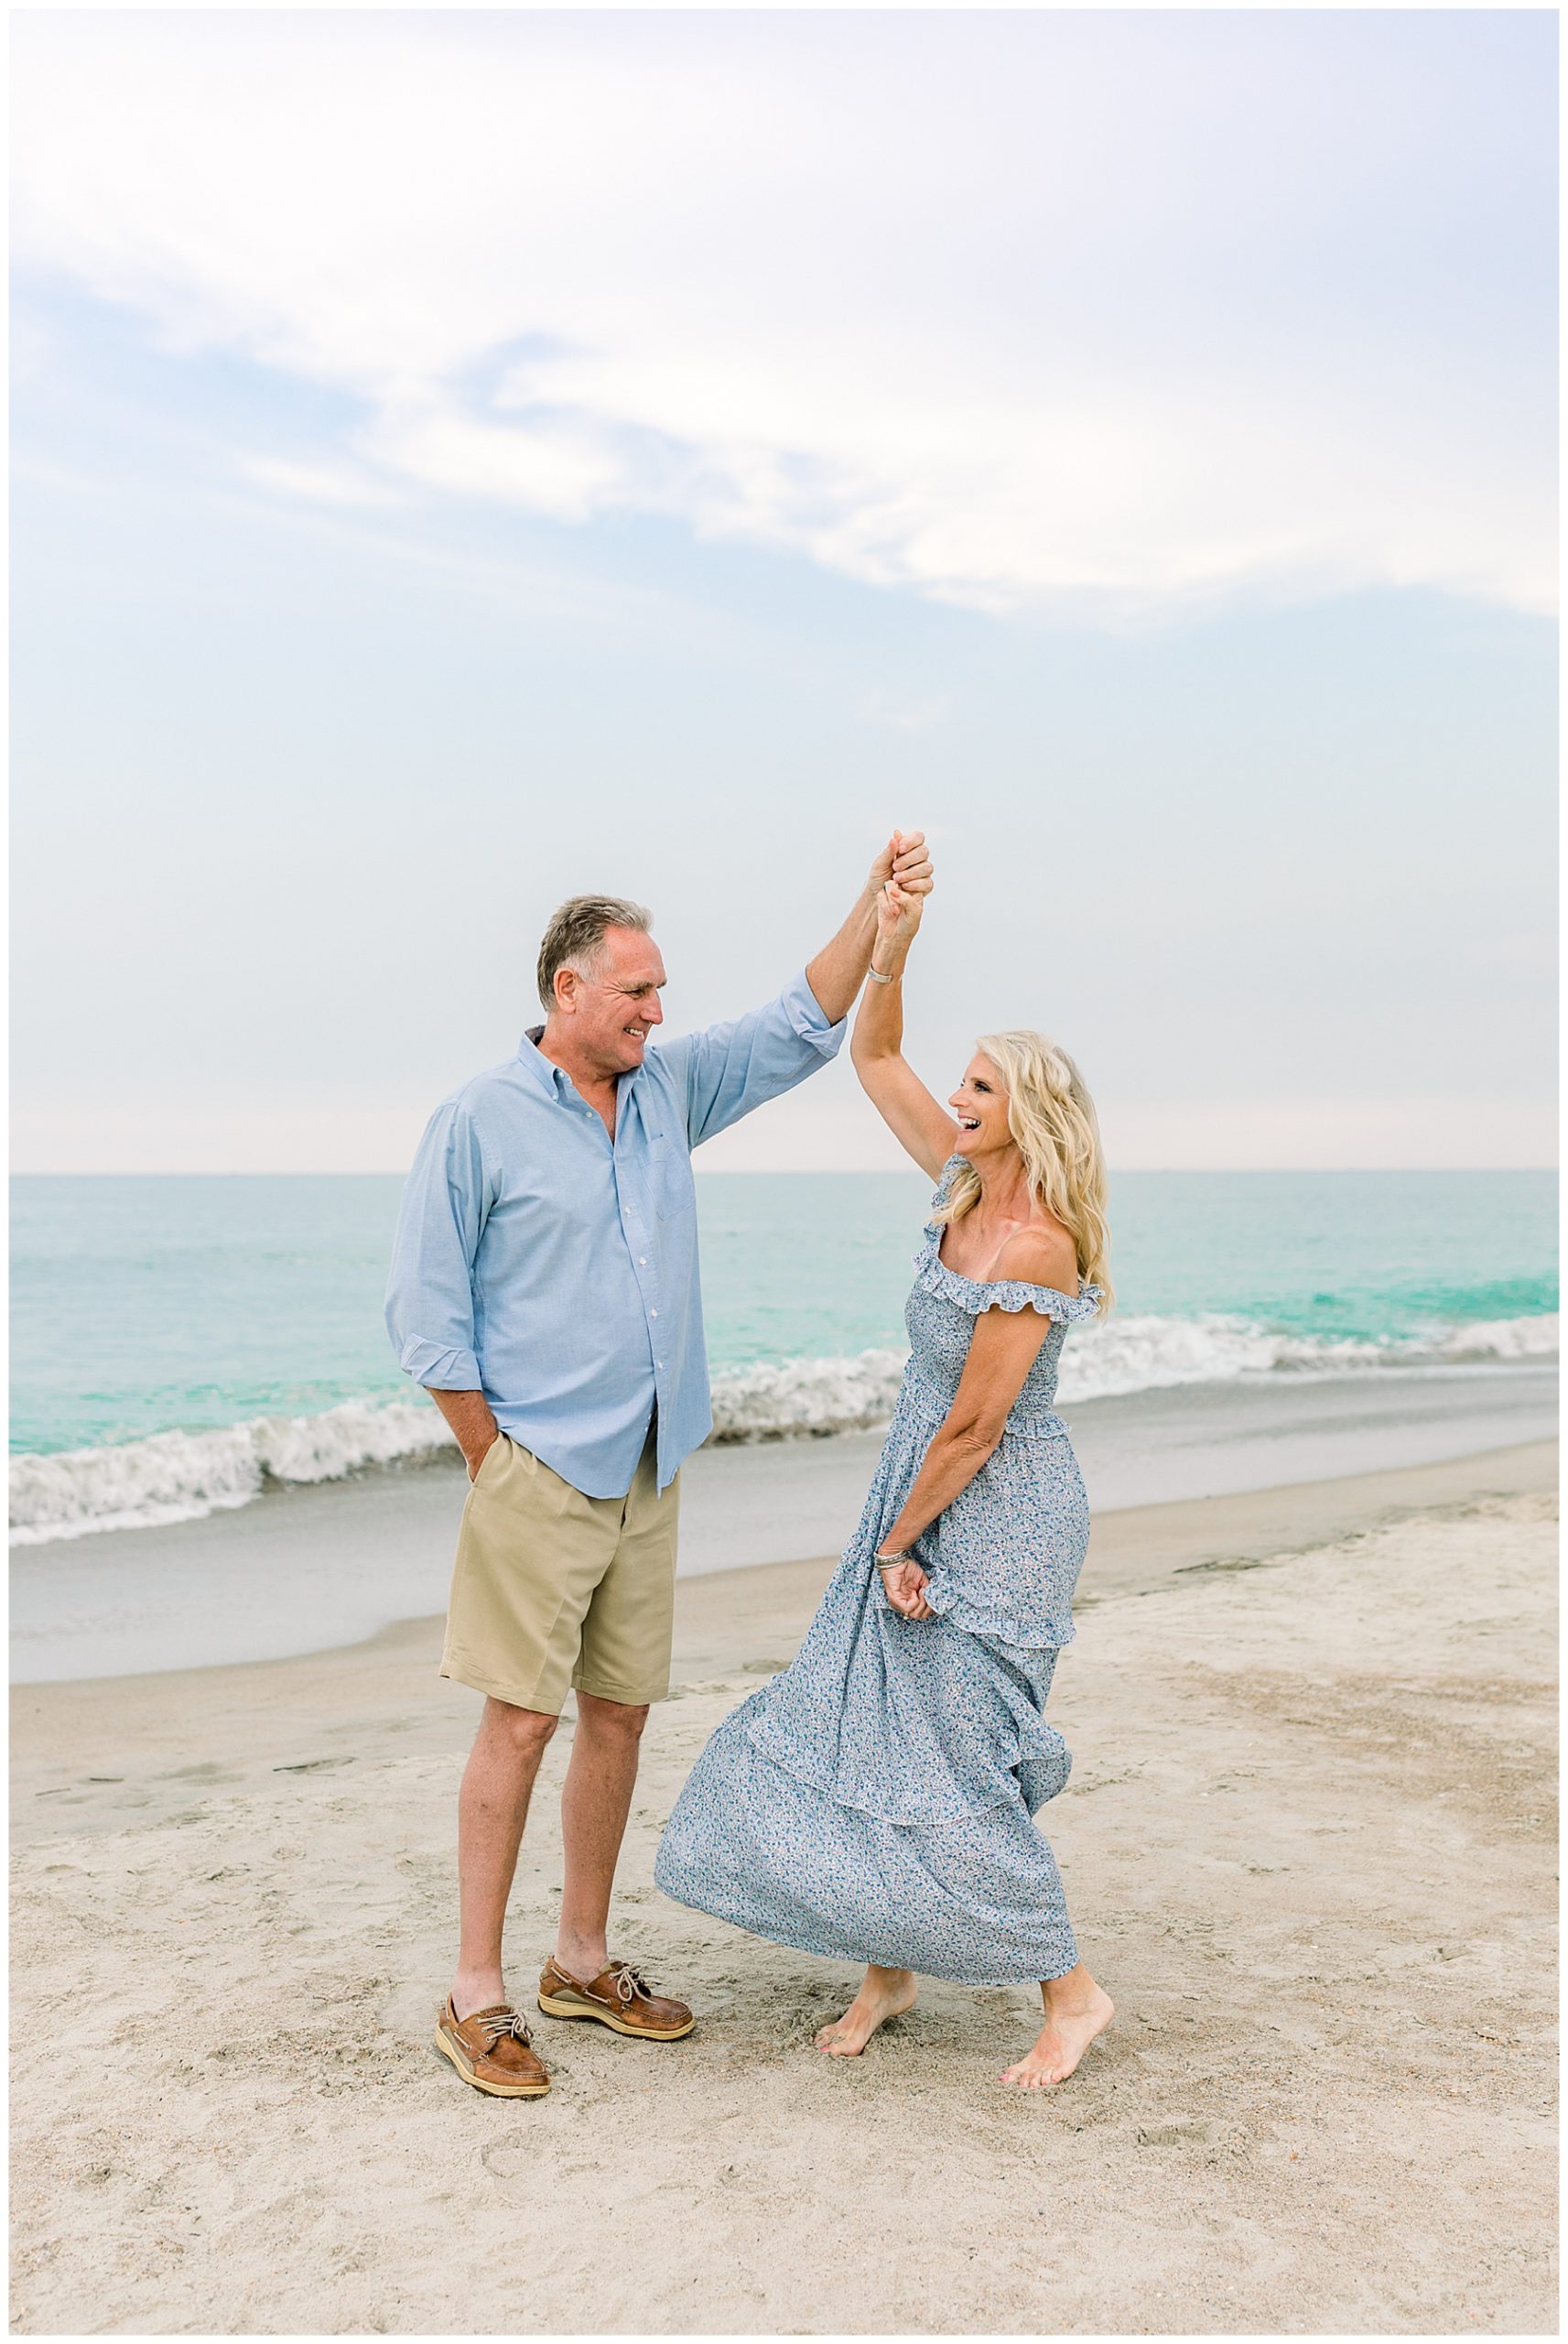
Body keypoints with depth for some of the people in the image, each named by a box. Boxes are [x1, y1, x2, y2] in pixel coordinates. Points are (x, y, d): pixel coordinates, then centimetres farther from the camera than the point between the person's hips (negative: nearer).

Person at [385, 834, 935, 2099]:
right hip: (538, 1475, -6)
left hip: (649, 1475, 6)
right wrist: (496, 1461, -8)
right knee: (522, 1720, -5)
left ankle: (583, 1962, 25)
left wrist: (879, 905, 3)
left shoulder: (669, 1089, 9)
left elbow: (800, 1029, 14)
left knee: (619, 1713, 11)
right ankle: (477, 1997, 7)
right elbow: (426, 1311, -7)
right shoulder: (480, 1121, -8)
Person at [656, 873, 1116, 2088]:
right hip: (931, 1496, 9)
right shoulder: (964, 1185, 1)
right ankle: (888, 1969, 26)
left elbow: (974, 1423, -21)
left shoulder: (1032, 1246, -23)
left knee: (950, 1761, -3)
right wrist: (892, 944, -2)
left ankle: (1072, 1990, 15)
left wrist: (898, 1541, -12)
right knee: (854, 1720, 11)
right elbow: (875, 1059, 11)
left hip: (1001, 1514, -9)